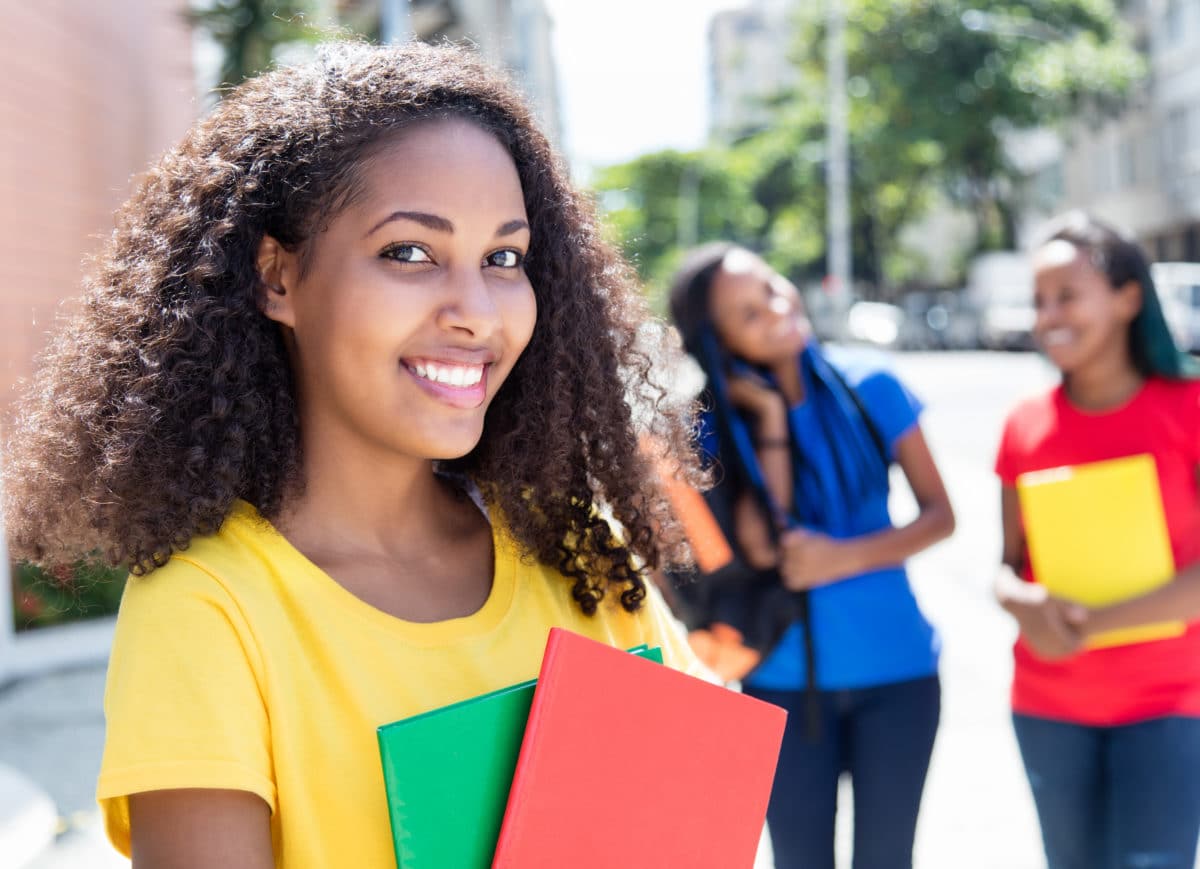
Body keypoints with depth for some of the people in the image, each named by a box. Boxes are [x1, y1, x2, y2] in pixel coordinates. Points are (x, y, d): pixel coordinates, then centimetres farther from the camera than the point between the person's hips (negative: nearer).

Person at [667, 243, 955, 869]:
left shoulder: (871, 389, -4)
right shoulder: (716, 426, -5)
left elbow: (939, 514, -1)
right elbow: (761, 545, -17)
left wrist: (846, 557, -16)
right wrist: (771, 420, -16)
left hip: (896, 669, 0)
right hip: (783, 680, 0)